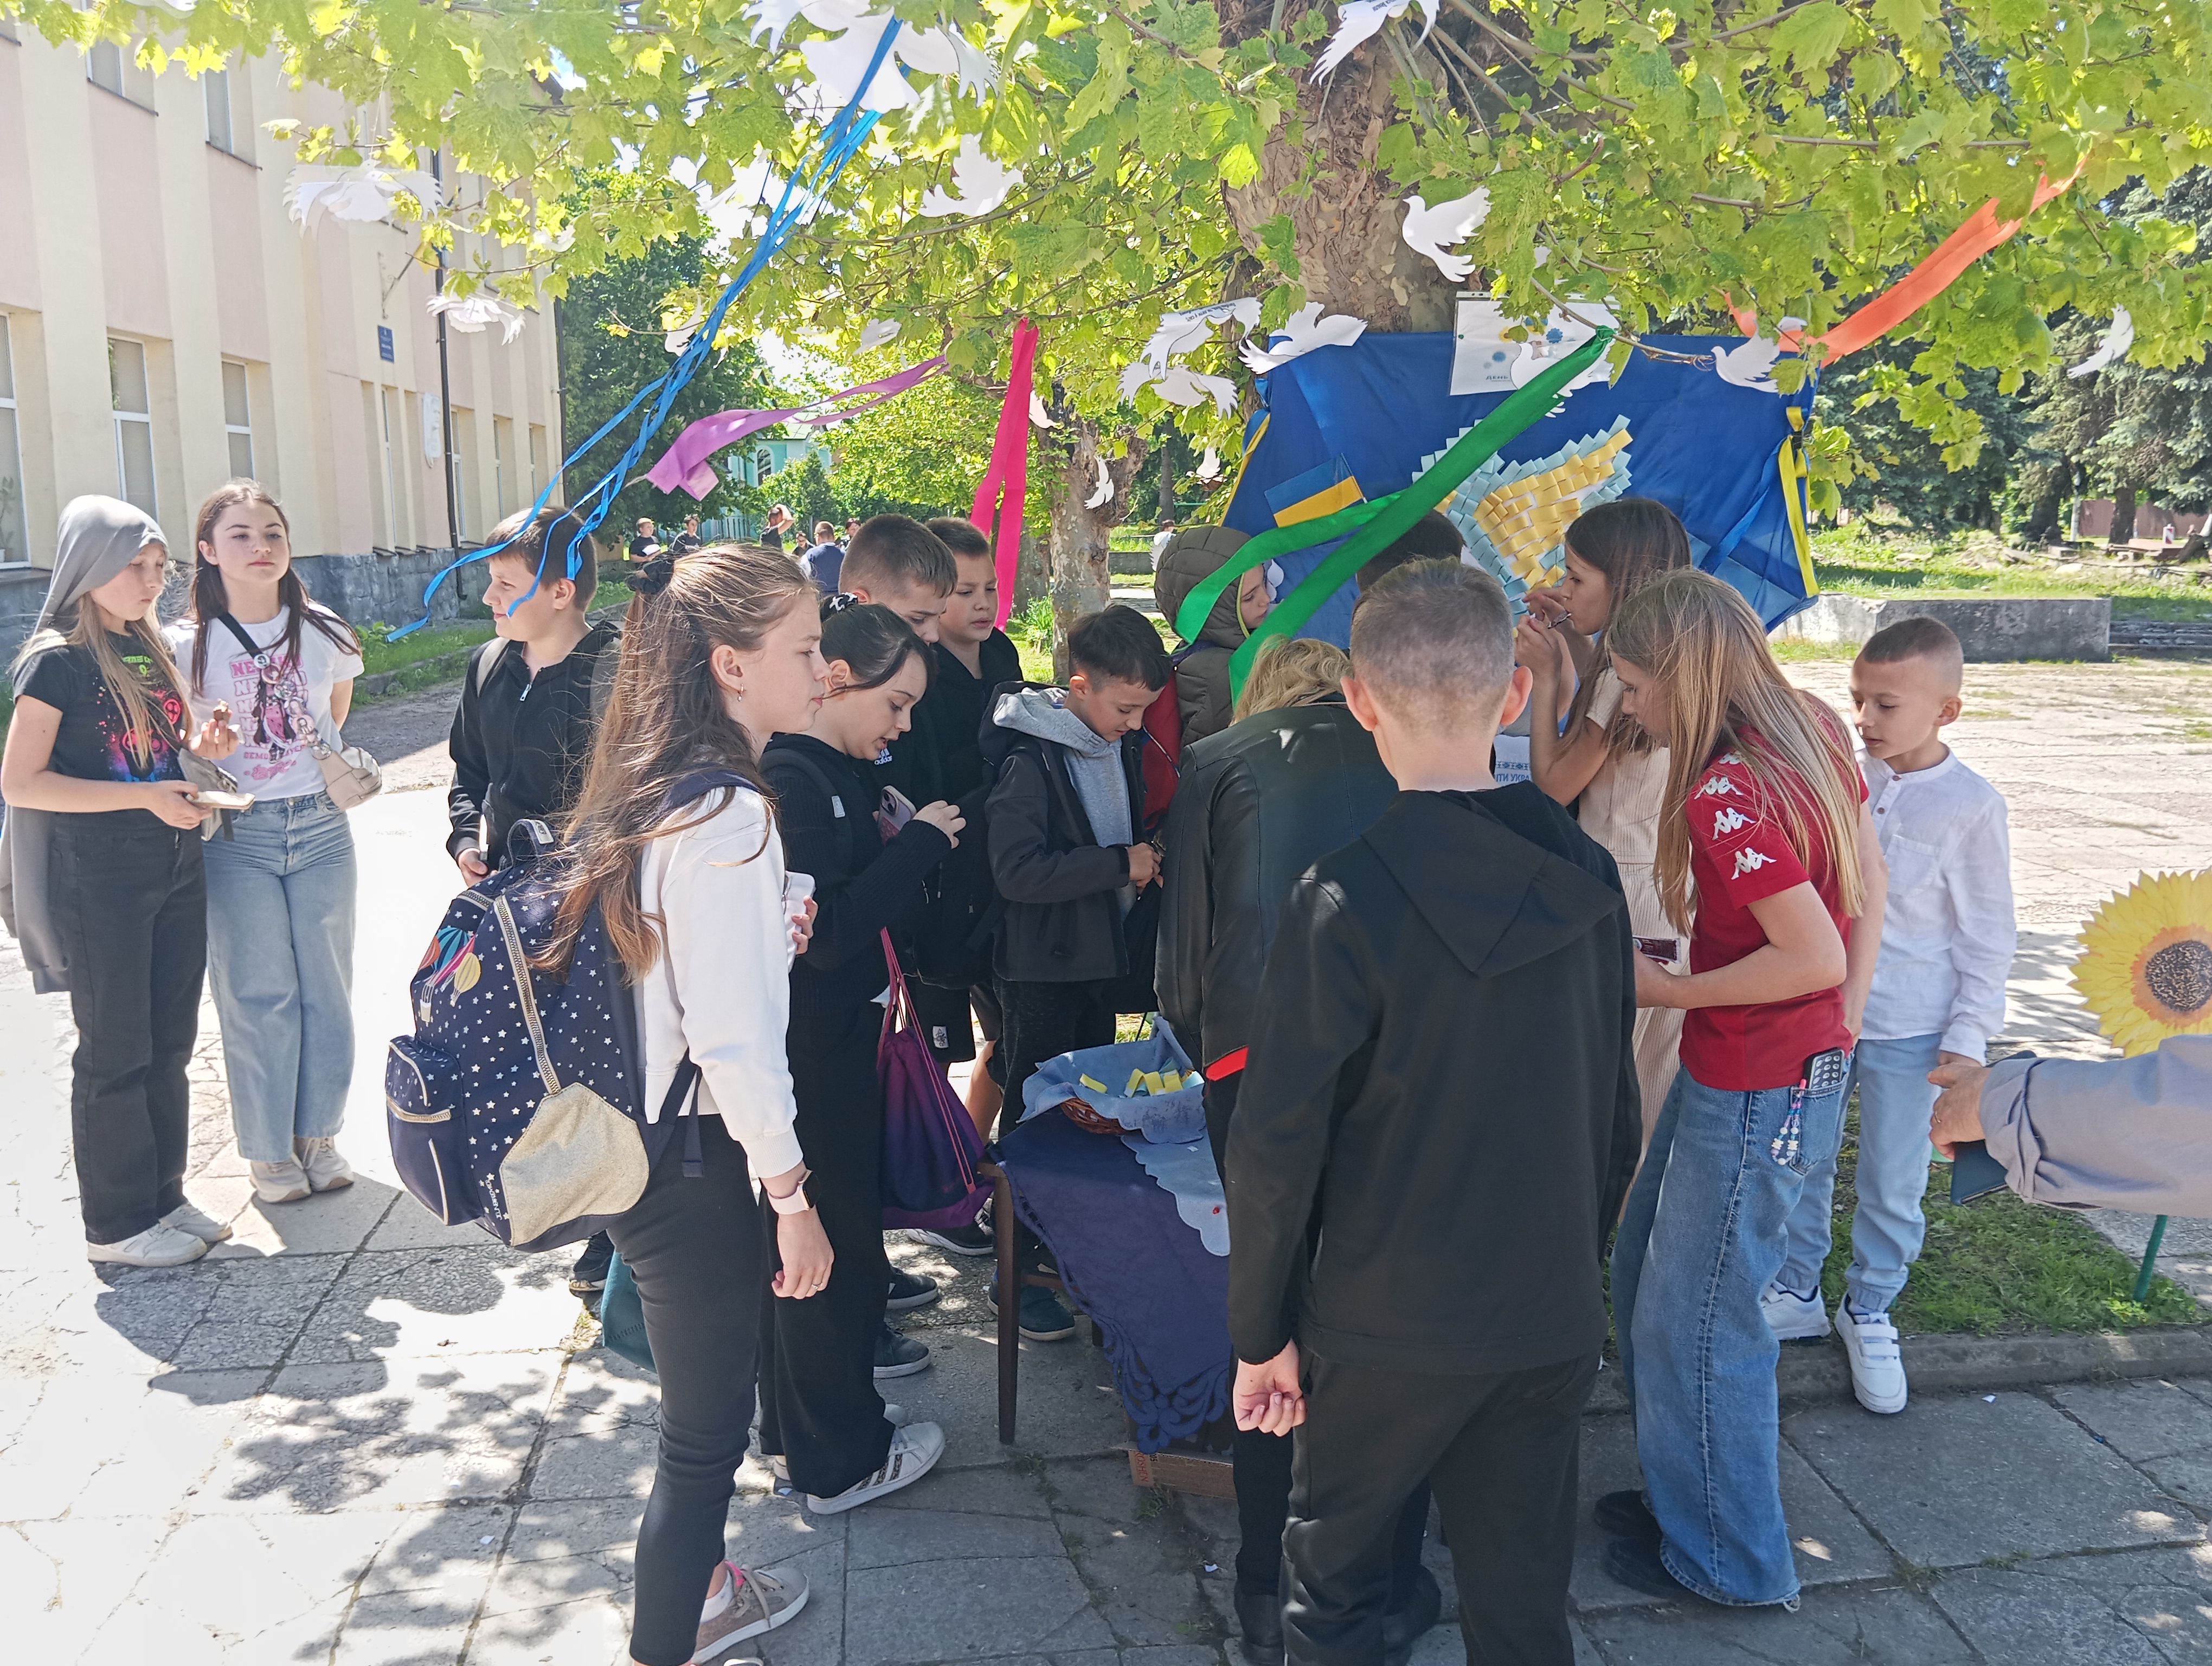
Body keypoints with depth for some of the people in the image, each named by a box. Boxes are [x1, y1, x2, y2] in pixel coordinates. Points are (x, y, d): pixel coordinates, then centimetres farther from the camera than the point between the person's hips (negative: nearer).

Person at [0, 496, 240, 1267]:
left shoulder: (148, 648, 11)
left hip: (176, 871, 7)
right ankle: (117, 1224, 15)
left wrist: (199, 748, 1)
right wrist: (143, 796, -21)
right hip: (100, 884, -7)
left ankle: (164, 1197, 25)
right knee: (116, 1054, 3)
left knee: (169, 1045, 13)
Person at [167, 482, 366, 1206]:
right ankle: (269, 1148, 18)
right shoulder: (187, 647, -7)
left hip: (320, 827, 2)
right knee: (258, 996, 4)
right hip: (237, 837, -2)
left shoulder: (324, 634, 0)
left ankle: (319, 1133, 23)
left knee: (327, 987, 8)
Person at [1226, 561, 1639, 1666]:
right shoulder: (1588, 880, -4)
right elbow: (1616, 1111, 6)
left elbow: (1277, 1146, -16)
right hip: (1553, 1318, 5)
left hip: (1387, 1329, -4)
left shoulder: (1346, 901, -20)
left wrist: (1261, 1333, -3)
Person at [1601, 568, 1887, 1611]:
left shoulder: (1723, 794, -26)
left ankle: (1728, 1562, 26)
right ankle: (1686, 1491, 38)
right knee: (1641, 1265, 21)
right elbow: (1868, 881, 9)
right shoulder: (1807, 727, 2)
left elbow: (1813, 955, -27)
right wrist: (1845, 1017, 10)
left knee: (1694, 1320, 6)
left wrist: (1667, 992, -15)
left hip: (1757, 1092, -10)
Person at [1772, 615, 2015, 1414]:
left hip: (1908, 1032, -3)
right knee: (1799, 1162, 14)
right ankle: (1796, 1293, 33)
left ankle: (1869, 1311, 30)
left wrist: (1968, 1038, -7)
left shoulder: (1971, 807, -12)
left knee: (1891, 1185, 10)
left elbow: (1988, 936, -5)